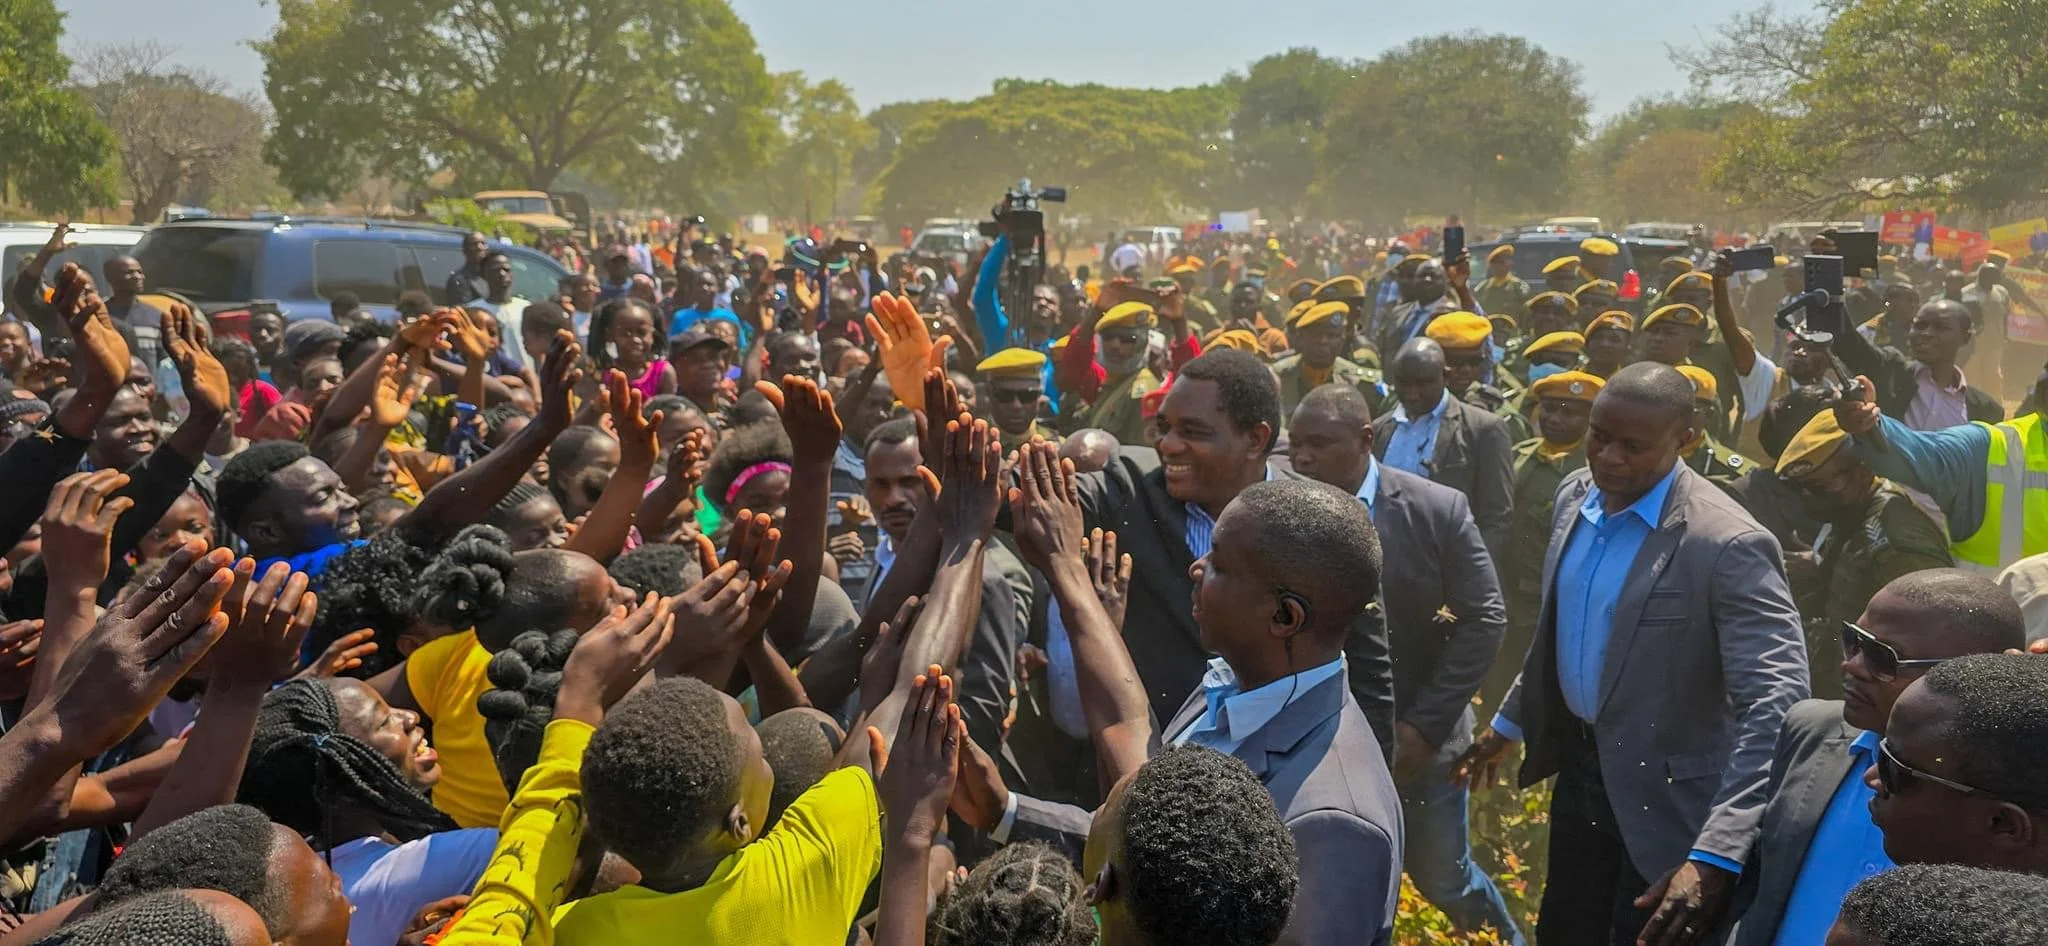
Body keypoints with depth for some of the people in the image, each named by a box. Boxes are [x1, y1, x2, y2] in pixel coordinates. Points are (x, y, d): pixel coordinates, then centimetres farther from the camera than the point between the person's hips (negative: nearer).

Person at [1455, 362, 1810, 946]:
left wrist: (1717, 853, -38)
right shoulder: (1575, 496, -2)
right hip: (1579, 767, 7)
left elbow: (1777, 704, -30)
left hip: (1666, 797, -7)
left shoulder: (1728, 546, -25)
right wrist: (1510, 722, 22)